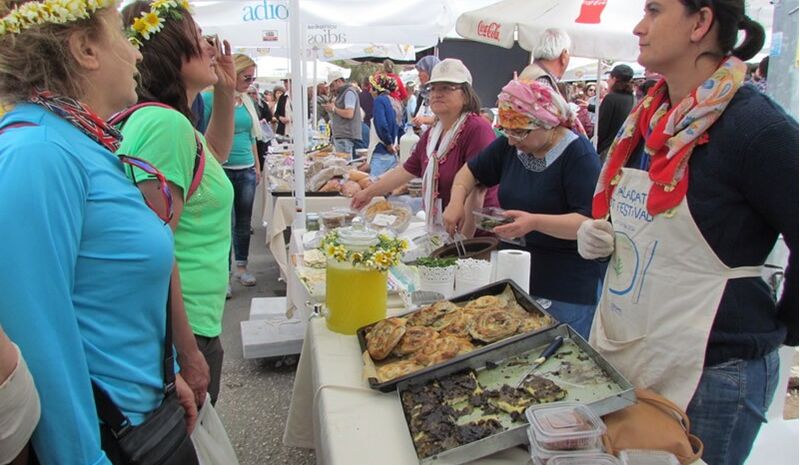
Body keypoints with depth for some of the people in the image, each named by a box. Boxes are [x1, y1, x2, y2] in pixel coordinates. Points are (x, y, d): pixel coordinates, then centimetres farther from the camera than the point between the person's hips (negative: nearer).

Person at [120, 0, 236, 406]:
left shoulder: (153, 118, 10)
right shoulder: (166, 123, -20)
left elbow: (215, 155, 31)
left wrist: (226, 93, 19)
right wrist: (187, 351, -23)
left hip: (187, 320, 10)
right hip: (182, 327, -10)